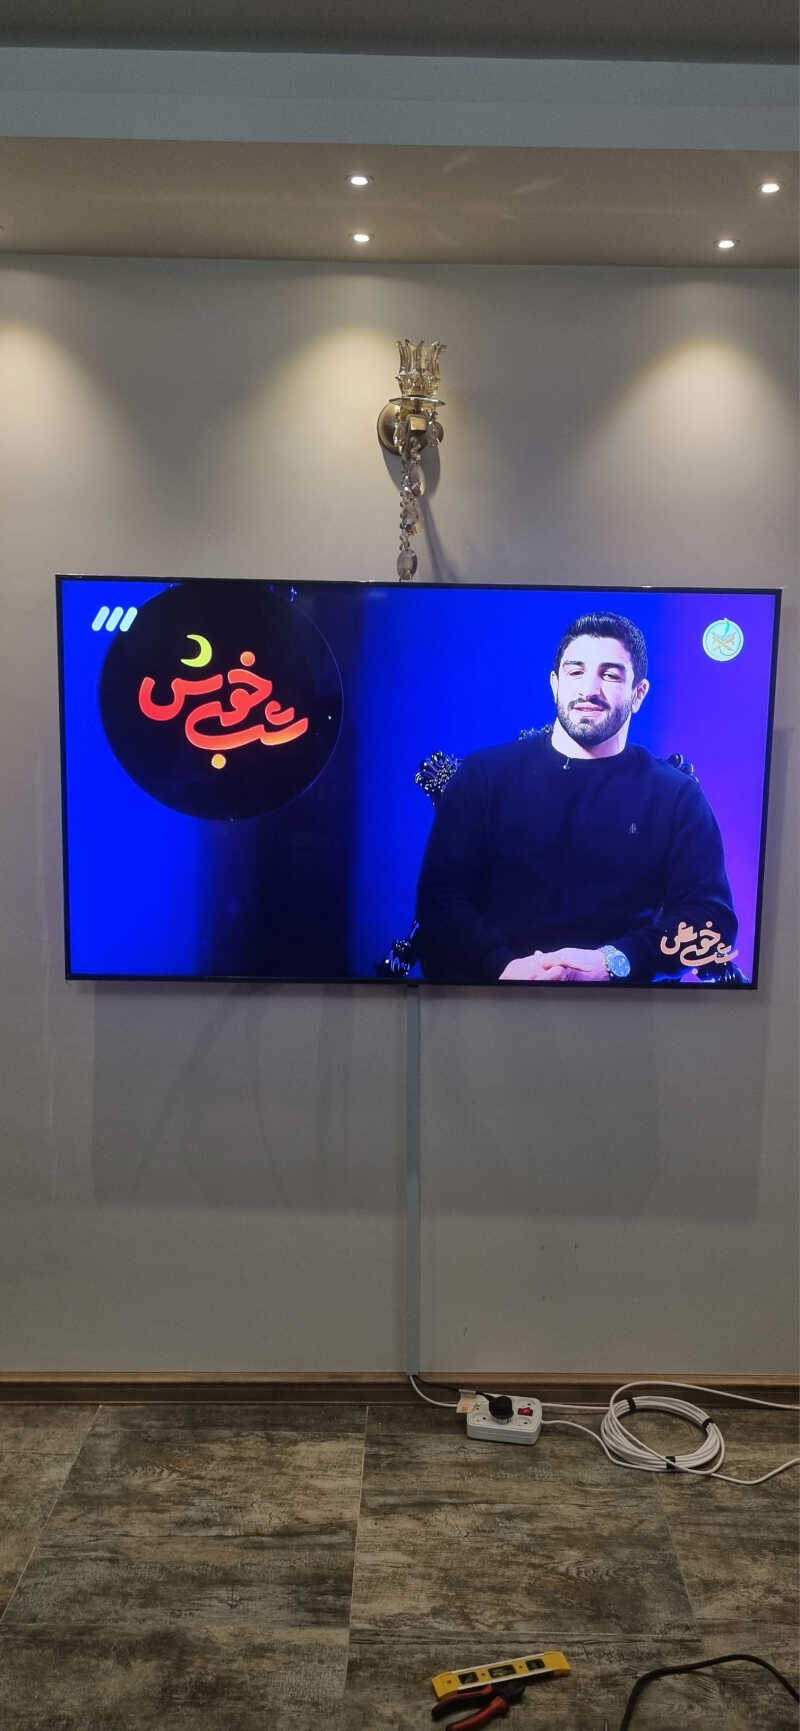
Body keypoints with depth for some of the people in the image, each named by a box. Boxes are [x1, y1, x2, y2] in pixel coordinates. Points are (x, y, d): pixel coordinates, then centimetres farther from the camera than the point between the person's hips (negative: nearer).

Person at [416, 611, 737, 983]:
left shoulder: (676, 796, 7)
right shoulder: (485, 773, 7)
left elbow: (711, 915, 0)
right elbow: (440, 894, 1)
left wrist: (612, 962, -16)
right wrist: (503, 966, -16)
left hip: (614, 988, 0)